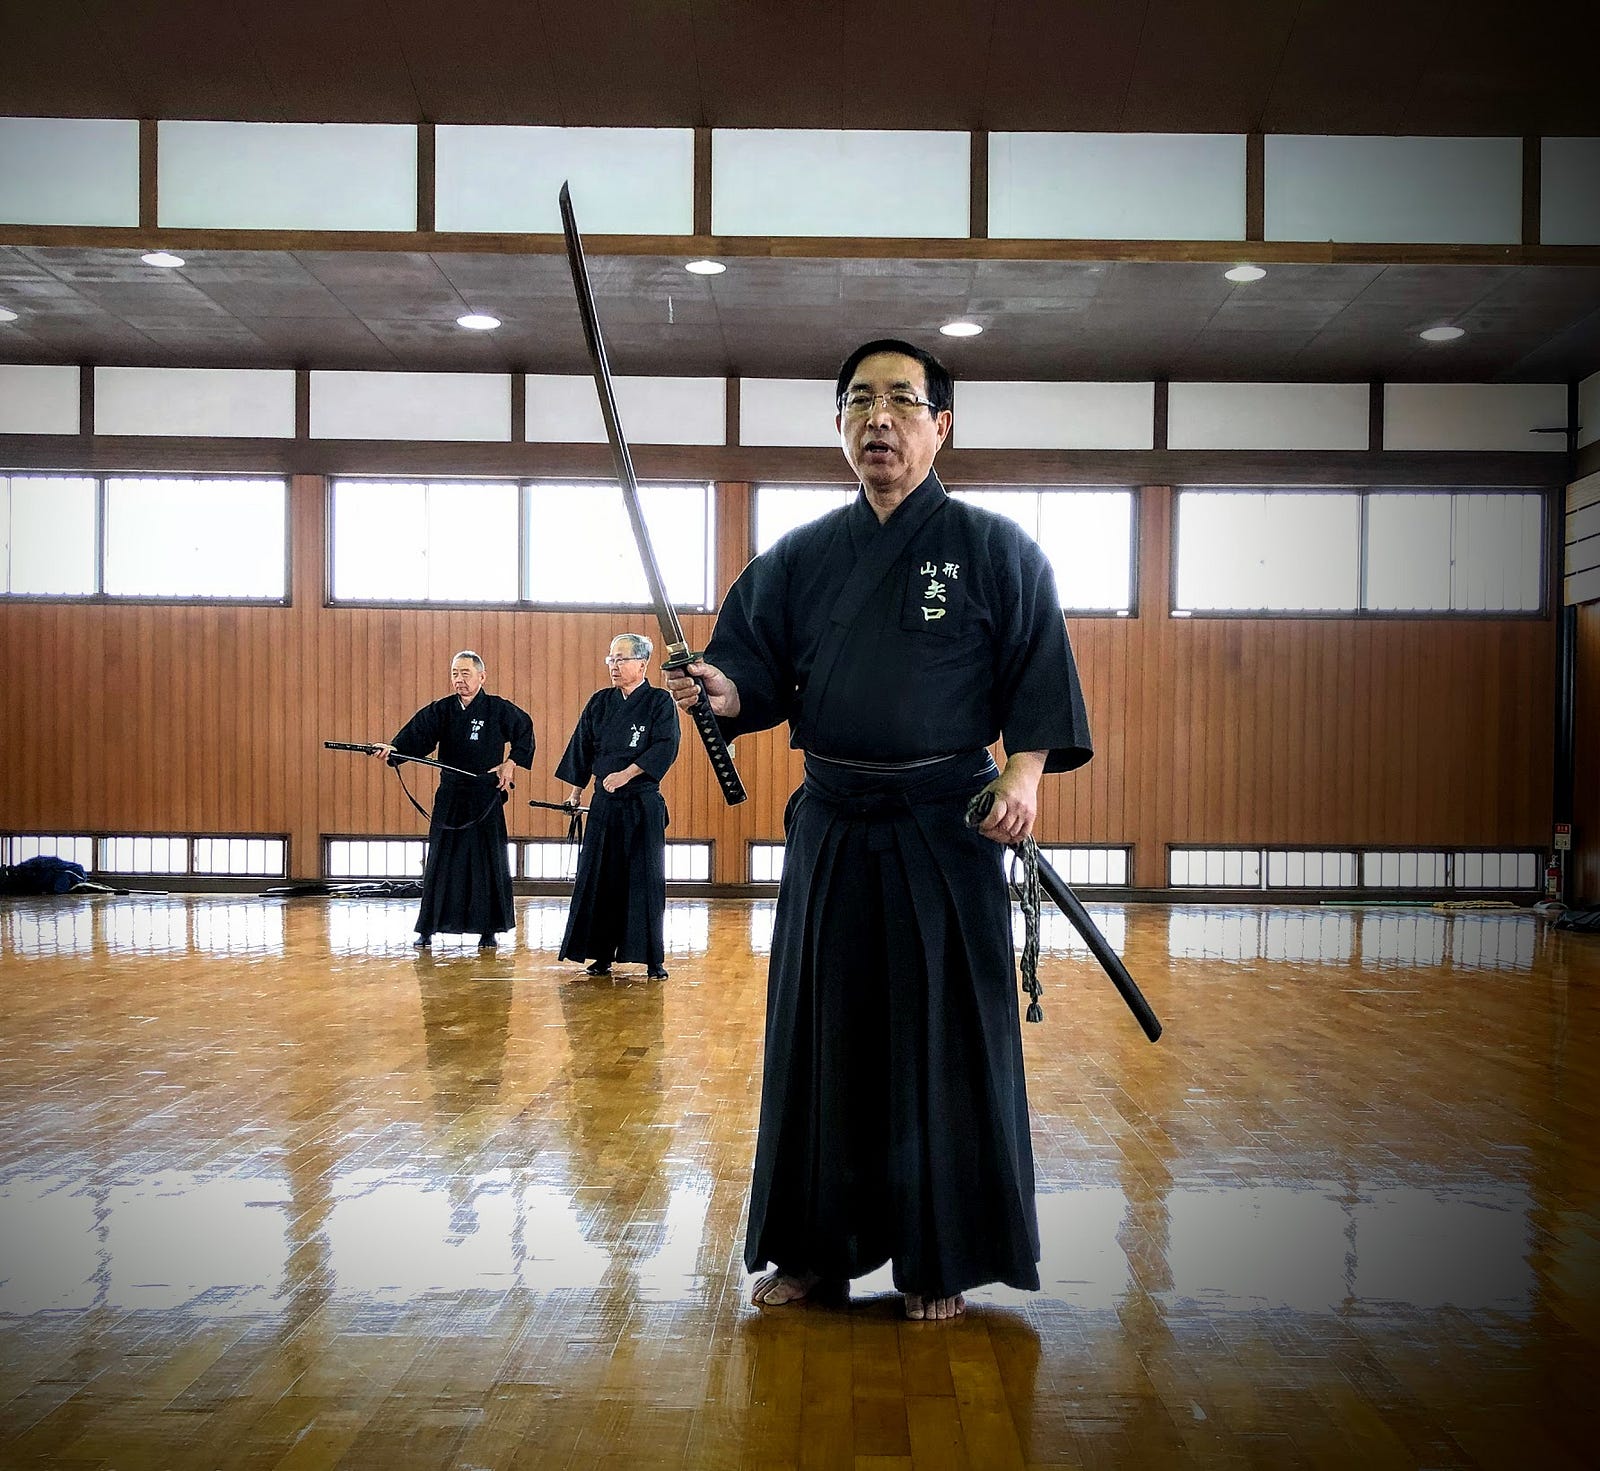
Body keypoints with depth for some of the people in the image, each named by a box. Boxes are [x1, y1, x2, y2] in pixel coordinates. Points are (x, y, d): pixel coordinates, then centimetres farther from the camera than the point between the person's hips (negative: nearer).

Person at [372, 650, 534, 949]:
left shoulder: (499, 709, -1)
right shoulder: (440, 710, 2)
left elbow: (525, 732, 10)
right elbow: (416, 735, -11)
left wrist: (511, 763, -1)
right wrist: (393, 749, -30)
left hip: (487, 798, -2)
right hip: (449, 798, 2)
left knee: (488, 863, 2)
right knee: (440, 863, 3)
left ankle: (488, 930, 13)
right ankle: (427, 930, 9)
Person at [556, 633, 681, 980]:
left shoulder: (660, 702, -4)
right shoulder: (599, 702, 9)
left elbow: (665, 747, -15)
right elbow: (582, 749, 14)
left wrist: (626, 774, -22)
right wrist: (575, 792, 12)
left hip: (643, 805, -4)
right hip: (604, 805, 4)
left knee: (645, 881, -2)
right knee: (598, 879, 4)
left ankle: (653, 960, 4)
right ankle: (601, 955, 13)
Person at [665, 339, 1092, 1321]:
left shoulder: (995, 549, 1)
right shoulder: (801, 558, 9)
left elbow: (1040, 679, -2)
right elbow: (760, 668, 8)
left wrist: (1024, 771, -16)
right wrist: (725, 692, -14)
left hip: (947, 832, -3)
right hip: (831, 832, 3)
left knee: (946, 1047, 3)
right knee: (821, 1041, 9)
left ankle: (941, 1260, 19)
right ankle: (815, 1249, 25)